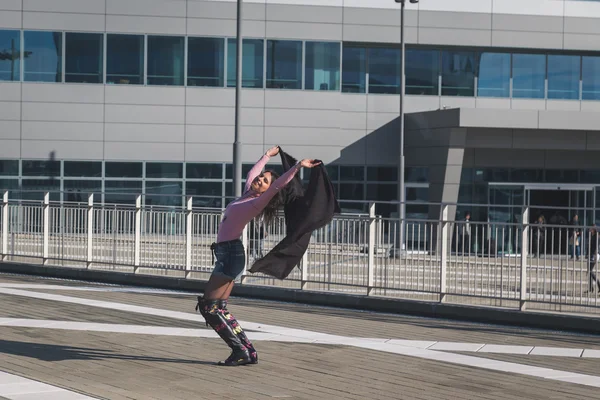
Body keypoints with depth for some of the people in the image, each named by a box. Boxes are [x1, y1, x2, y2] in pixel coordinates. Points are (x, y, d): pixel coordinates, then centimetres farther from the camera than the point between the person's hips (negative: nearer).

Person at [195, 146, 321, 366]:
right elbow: (252, 172, 32)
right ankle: (248, 352, 7)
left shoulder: (258, 202, -8)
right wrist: (268, 156, 41)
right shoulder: (248, 195, 14)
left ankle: (241, 351, -10)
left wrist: (298, 166, -25)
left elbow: (279, 183, -21)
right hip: (226, 253, 9)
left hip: (231, 253, -9)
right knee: (218, 308, 8)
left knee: (209, 306, -11)